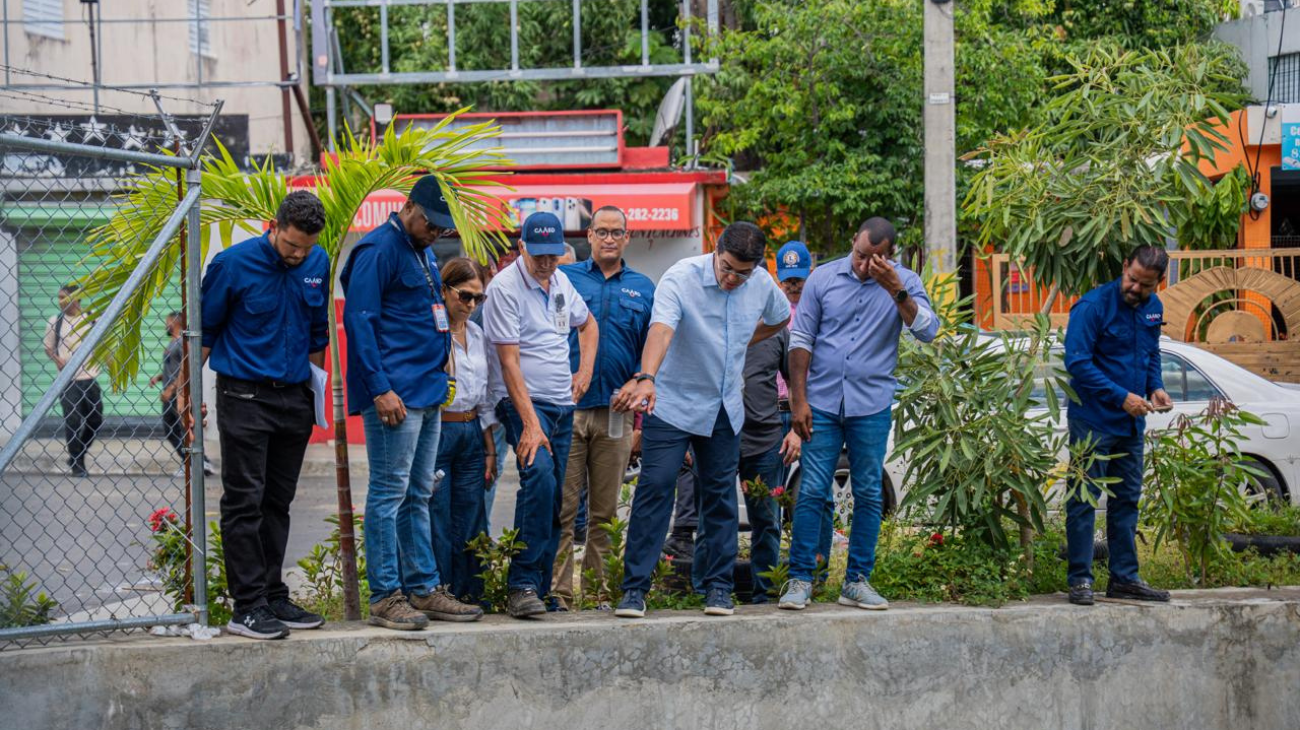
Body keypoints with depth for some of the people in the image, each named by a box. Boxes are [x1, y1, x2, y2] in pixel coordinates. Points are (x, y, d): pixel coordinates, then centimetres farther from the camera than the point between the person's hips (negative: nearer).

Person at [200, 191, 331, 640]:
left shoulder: (318, 265, 4)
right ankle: (248, 607, -4)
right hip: (244, 396, -5)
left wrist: (315, 388, 18)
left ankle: (273, 597, 17)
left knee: (278, 503, 11)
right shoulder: (233, 264, -10)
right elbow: (205, 330, -2)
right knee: (244, 503, -5)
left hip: (294, 397, 5)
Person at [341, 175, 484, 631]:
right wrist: (381, 389, -20)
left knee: (417, 495, 13)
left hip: (427, 394, 9)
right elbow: (359, 320, -16)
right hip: (395, 396, -9)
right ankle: (385, 597, -3)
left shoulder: (423, 253, 18)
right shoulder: (379, 250, -10)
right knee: (389, 493, -6)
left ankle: (423, 589, 18)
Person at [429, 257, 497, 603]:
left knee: (471, 524, 7)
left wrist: (490, 448, 18)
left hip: (471, 433, 7)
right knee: (438, 525, -4)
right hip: (436, 431, -7)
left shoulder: (477, 334, 15)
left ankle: (470, 597, 12)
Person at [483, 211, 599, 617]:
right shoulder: (505, 287, -11)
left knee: (554, 499, 5)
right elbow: (509, 361, -16)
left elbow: (588, 324, 32)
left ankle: (539, 587, 11)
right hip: (522, 401, -7)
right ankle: (523, 584, -27)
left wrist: (585, 371, 15)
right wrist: (530, 424, -22)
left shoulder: (561, 282, 11)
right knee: (539, 477, -28)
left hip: (562, 404, 7)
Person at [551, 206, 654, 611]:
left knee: (605, 511, 8)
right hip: (566, 409, -2)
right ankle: (559, 592, 0)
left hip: (616, 412, 2)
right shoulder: (564, 278, 6)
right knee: (563, 507, -3)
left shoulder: (642, 288, 11)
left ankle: (599, 591, 14)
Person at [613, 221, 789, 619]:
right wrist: (646, 378, -54)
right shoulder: (680, 278, -20)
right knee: (654, 490, -8)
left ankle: (719, 586, 18)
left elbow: (780, 318, 21)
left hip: (725, 407, 5)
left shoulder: (762, 285, -3)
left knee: (721, 496, 8)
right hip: (672, 403, -4)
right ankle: (635, 588, -5)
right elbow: (661, 329, -37)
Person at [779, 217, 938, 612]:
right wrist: (798, 399, -2)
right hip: (822, 402, 0)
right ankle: (800, 579, 3)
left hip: (872, 405, 1)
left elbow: (928, 331, -13)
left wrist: (896, 290, -22)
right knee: (812, 492, -3)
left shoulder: (904, 282, 2)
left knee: (868, 495, 5)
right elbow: (801, 340, 4)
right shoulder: (823, 278, 2)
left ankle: (857, 581, 13)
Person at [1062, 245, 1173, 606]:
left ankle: (1124, 578, 19)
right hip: (1092, 421, -7)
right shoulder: (1093, 306, -16)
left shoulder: (1153, 308, 6)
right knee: (1083, 500, -4)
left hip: (1131, 422, 7)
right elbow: (1078, 362, -19)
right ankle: (1080, 579, 1)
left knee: (1127, 499, 12)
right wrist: (1121, 397, -22)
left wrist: (1155, 387, 1)